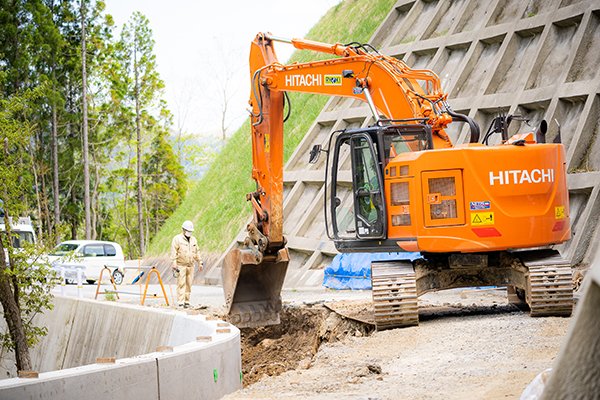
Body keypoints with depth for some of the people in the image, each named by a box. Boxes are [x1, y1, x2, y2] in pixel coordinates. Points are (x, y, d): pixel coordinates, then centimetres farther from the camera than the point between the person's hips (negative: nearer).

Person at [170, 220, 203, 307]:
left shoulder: (193, 240, 15)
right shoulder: (177, 239, -3)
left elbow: (197, 252, 21)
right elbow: (173, 252, -8)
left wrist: (200, 262, 15)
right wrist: (174, 264, -15)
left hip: (190, 266, 5)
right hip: (181, 265, -5)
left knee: (189, 284, 5)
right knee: (181, 284, -10)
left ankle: (187, 301, 11)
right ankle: (180, 302, -11)